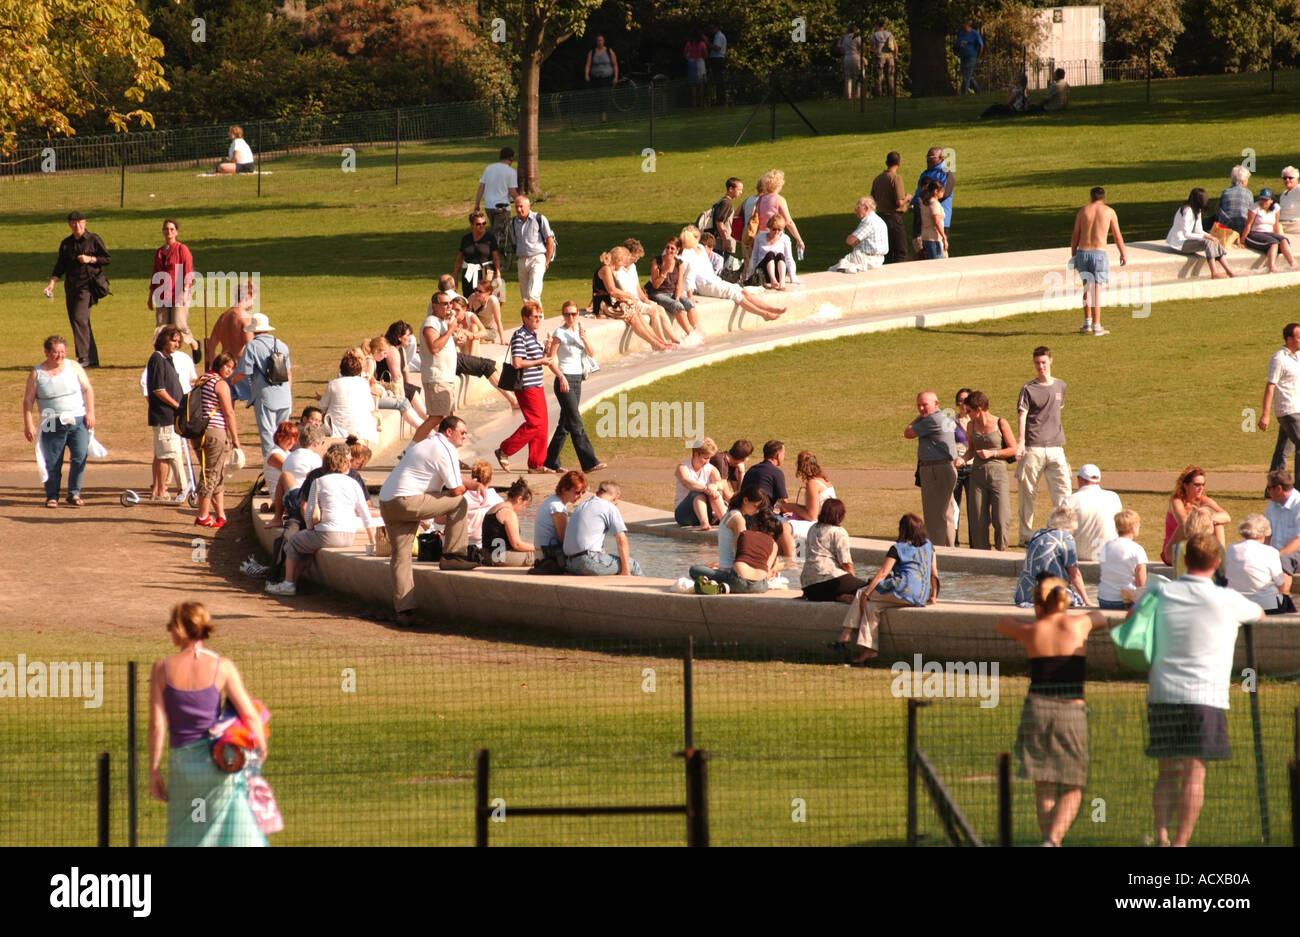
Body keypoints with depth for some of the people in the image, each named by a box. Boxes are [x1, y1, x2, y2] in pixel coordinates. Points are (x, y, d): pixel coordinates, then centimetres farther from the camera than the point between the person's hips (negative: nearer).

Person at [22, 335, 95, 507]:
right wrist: (28, 424, -5)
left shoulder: (74, 367, 7)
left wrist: (90, 412, -3)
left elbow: (88, 389, 8)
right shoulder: (37, 373, 4)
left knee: (79, 457, -11)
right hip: (53, 426, 0)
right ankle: (52, 497, 12)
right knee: (52, 463, -1)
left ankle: (74, 493, 3)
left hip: (78, 421, 0)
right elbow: (28, 400, 3)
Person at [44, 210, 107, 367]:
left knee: (79, 318, -19)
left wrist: (90, 259, -13)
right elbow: (60, 266, 12)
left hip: (87, 285, -6)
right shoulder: (66, 243, 13)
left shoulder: (94, 240, 0)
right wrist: (52, 282, -1)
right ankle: (92, 358, 12)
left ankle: (84, 357, -19)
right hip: (71, 286, 6)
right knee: (75, 320, 5)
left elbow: (107, 259, 2)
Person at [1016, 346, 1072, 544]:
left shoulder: (1060, 386, 13)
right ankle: (1026, 534, 9)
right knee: (1027, 492, 2)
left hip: (1055, 448, 3)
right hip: (1033, 449, -3)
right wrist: (1021, 441, -25)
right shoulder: (1028, 389, 0)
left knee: (1063, 490, -7)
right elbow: (1022, 415, -10)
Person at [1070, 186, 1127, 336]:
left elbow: (1075, 236, 6)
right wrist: (1123, 254, 17)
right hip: (1099, 253, -2)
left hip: (1082, 252, 2)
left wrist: (1073, 255, 14)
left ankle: (1087, 323, 18)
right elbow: (1117, 235, 6)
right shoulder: (1109, 211, 2)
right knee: (1096, 289, 0)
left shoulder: (1083, 211, 6)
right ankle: (1096, 326, -1)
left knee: (1087, 287, 19)